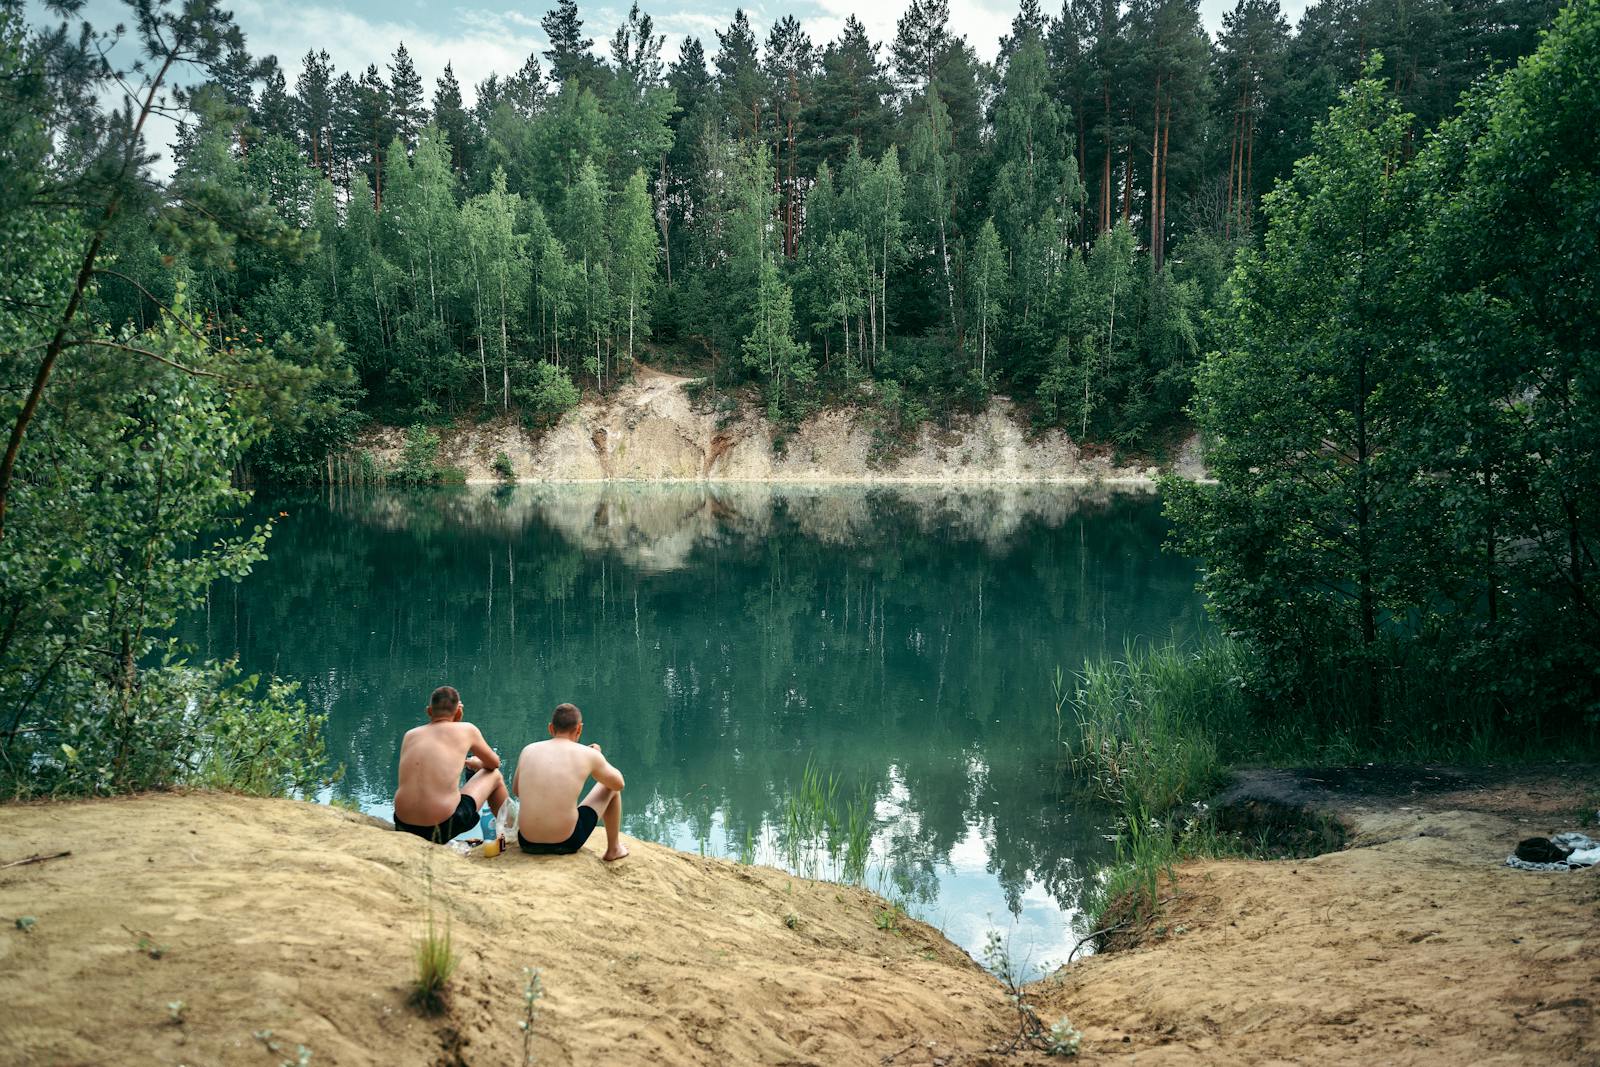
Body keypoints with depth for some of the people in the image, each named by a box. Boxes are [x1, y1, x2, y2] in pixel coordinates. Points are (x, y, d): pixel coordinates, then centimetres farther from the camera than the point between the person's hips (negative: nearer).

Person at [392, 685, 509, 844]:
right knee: (494, 776, 22)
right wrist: (477, 763, 41)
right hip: (443, 828, -4)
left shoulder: (410, 735, 11)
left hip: (404, 825, 4)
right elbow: (494, 763, 20)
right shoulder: (467, 730, 2)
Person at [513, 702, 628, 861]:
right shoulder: (589, 754, -5)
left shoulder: (528, 750, 4)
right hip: (566, 843, -3)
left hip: (528, 843, 3)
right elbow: (619, 783, 12)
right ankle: (613, 849, 32)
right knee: (609, 787, 20)